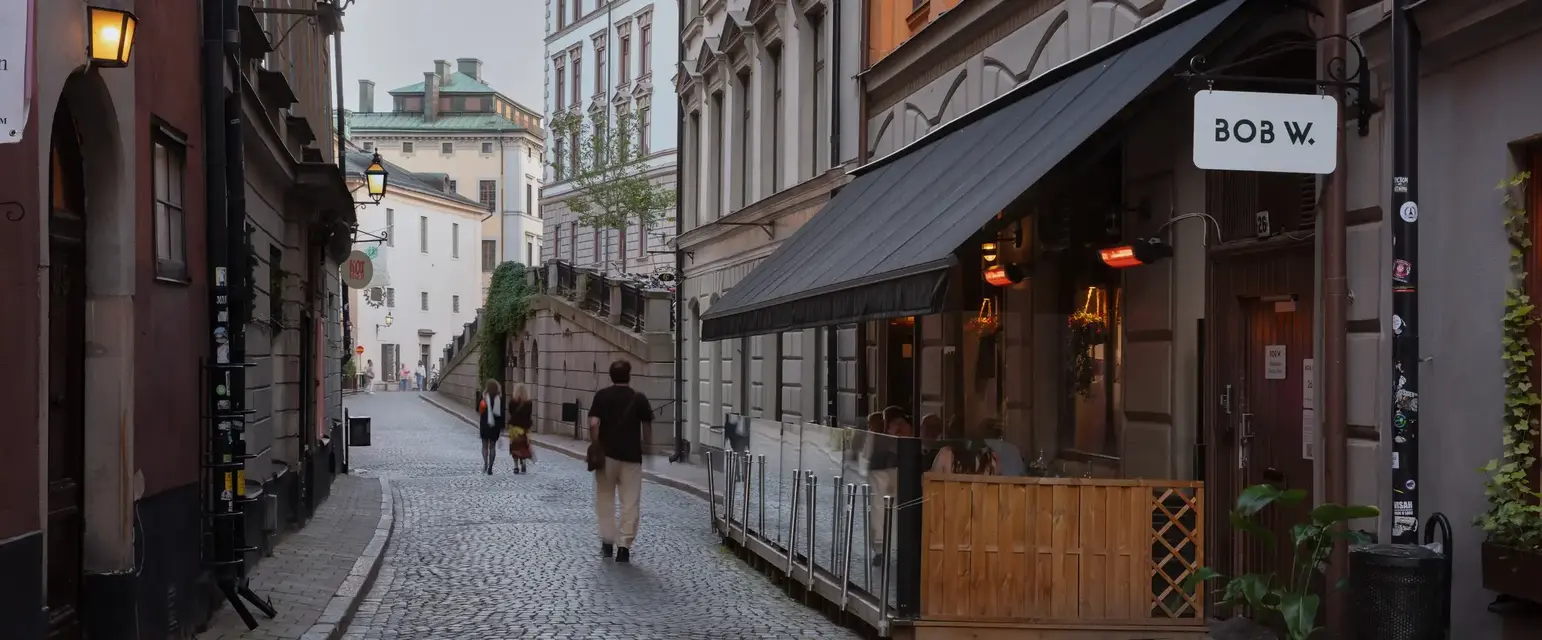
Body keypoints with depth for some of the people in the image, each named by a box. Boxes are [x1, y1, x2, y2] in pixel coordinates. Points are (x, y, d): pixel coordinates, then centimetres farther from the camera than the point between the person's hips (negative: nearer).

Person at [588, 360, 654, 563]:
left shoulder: (602, 396, -3)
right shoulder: (639, 399, -2)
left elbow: (593, 424, -13)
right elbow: (648, 428, 4)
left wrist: (595, 446, 0)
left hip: (607, 453, 0)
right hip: (631, 455, 0)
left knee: (605, 499, 14)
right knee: (630, 503, 3)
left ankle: (607, 542, 13)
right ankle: (624, 546, -2)